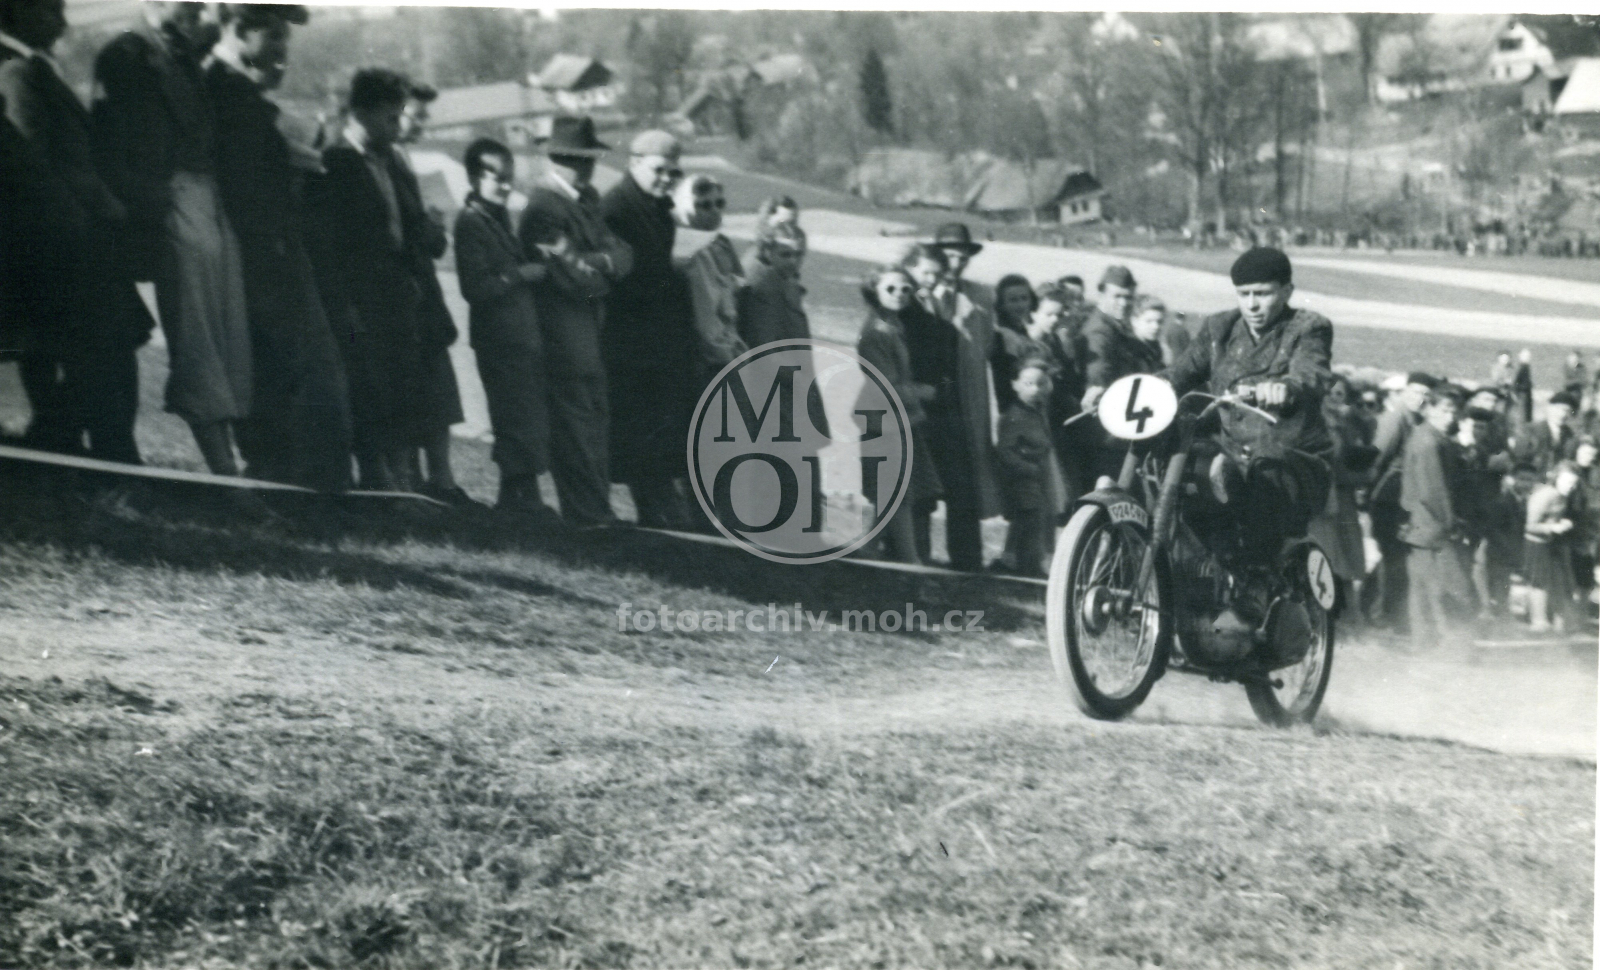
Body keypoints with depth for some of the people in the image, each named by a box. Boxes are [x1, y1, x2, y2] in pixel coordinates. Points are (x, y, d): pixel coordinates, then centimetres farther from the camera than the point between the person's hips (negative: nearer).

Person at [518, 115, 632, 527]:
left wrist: (599, 262, -13)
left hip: (593, 334, 9)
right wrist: (604, 267, -3)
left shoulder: (588, 199, 13)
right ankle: (591, 516, 1)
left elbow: (622, 253, 7)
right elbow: (574, 277, -20)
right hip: (567, 338, -9)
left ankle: (595, 512, 21)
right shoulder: (544, 209, -16)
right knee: (579, 427, -4)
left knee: (596, 421, 13)